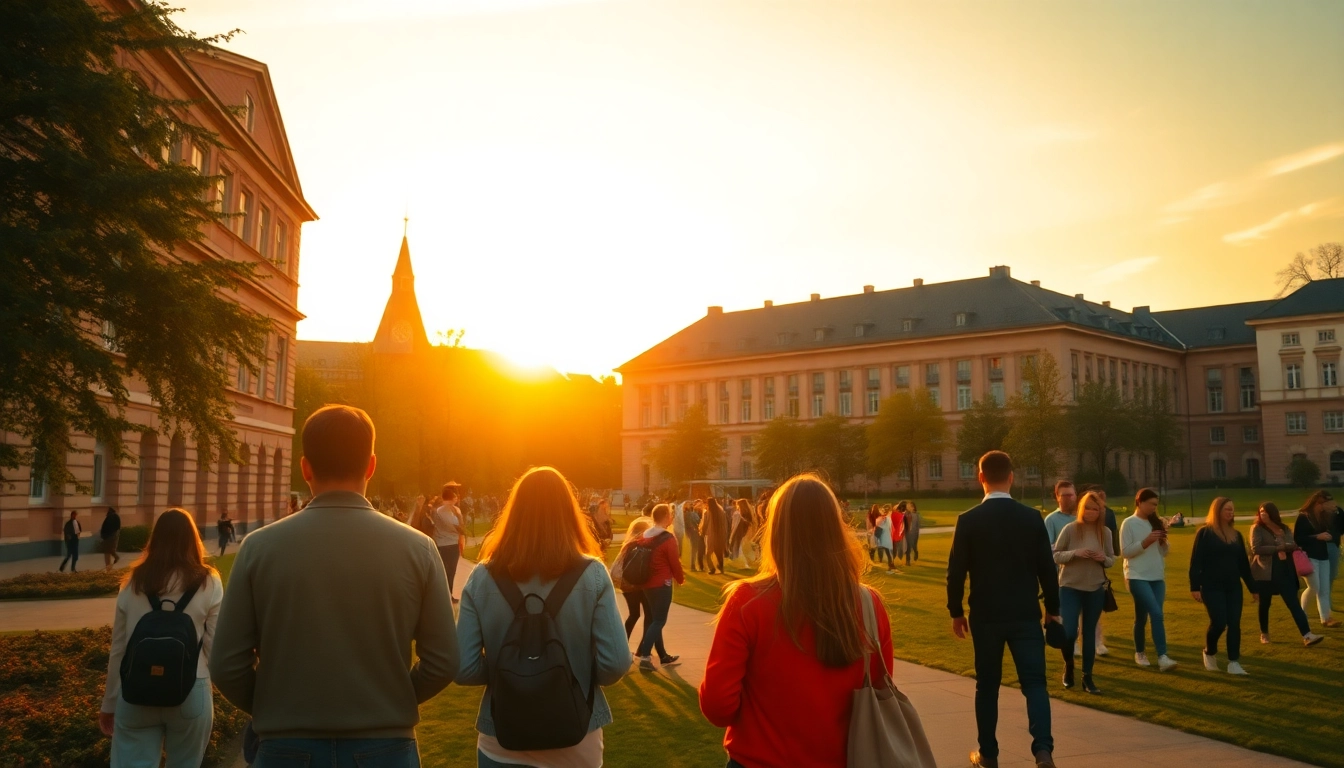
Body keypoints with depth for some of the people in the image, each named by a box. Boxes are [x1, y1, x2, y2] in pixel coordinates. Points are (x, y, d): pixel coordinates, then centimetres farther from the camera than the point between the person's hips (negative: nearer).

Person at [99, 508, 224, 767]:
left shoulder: (134, 582, 2)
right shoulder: (208, 583, -5)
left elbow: (118, 649, 6)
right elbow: (214, 646, -6)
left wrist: (109, 703, 15)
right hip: (190, 692, -1)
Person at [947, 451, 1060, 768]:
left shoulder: (968, 520, -7)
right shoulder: (1032, 517, -3)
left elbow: (956, 572, -5)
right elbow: (1047, 568, 0)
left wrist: (956, 612, 7)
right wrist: (1052, 608, 13)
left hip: (985, 616, 0)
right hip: (1026, 615, 1)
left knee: (987, 685, 12)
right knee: (1034, 682, 5)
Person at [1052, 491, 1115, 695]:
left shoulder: (1105, 532, 0)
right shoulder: (1070, 529, -8)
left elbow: (1112, 560, 10)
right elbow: (1055, 555, -5)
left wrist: (1104, 558, -12)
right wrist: (1075, 553, -22)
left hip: (1095, 589, 3)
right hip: (1070, 587, -3)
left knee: (1089, 634, 10)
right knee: (1068, 633, -8)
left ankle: (1087, 677, 20)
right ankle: (1068, 665, 22)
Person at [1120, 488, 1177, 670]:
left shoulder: (1156, 522, 12)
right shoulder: (1129, 523, -5)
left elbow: (1165, 552, 13)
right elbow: (1125, 551, -10)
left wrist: (1163, 541, -7)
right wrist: (1145, 542, -20)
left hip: (1157, 577, 6)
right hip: (1138, 577, -6)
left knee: (1149, 616, 5)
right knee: (1156, 614, -16)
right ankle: (1155, 655, -14)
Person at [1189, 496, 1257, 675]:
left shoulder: (1236, 535, 12)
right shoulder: (1205, 533, -5)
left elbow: (1243, 563, 18)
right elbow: (1196, 561, -9)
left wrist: (1252, 587, 18)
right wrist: (1195, 587, -15)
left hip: (1233, 587, 5)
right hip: (1212, 587, -5)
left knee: (1234, 624, 0)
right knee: (1219, 623, -10)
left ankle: (1233, 663, 4)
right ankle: (1209, 653, 17)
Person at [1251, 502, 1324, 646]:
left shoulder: (1283, 528, 11)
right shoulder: (1257, 528, -4)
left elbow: (1294, 545, 2)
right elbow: (1256, 549, -16)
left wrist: (1284, 546, -19)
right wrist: (1277, 548, -14)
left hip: (1285, 571, 3)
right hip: (1265, 573, -3)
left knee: (1294, 604, -3)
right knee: (1265, 604, 9)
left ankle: (1307, 636, -9)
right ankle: (1264, 634, 25)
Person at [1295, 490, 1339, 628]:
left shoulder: (1324, 516, 9)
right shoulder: (1303, 517, -11)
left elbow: (1329, 533, 18)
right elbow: (1296, 539, -14)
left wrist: (1329, 536, -6)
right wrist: (1317, 537, -21)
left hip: (1323, 556, 6)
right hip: (1309, 556, -6)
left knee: (1324, 589, 3)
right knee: (1314, 587, -8)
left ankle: (1326, 618, 5)